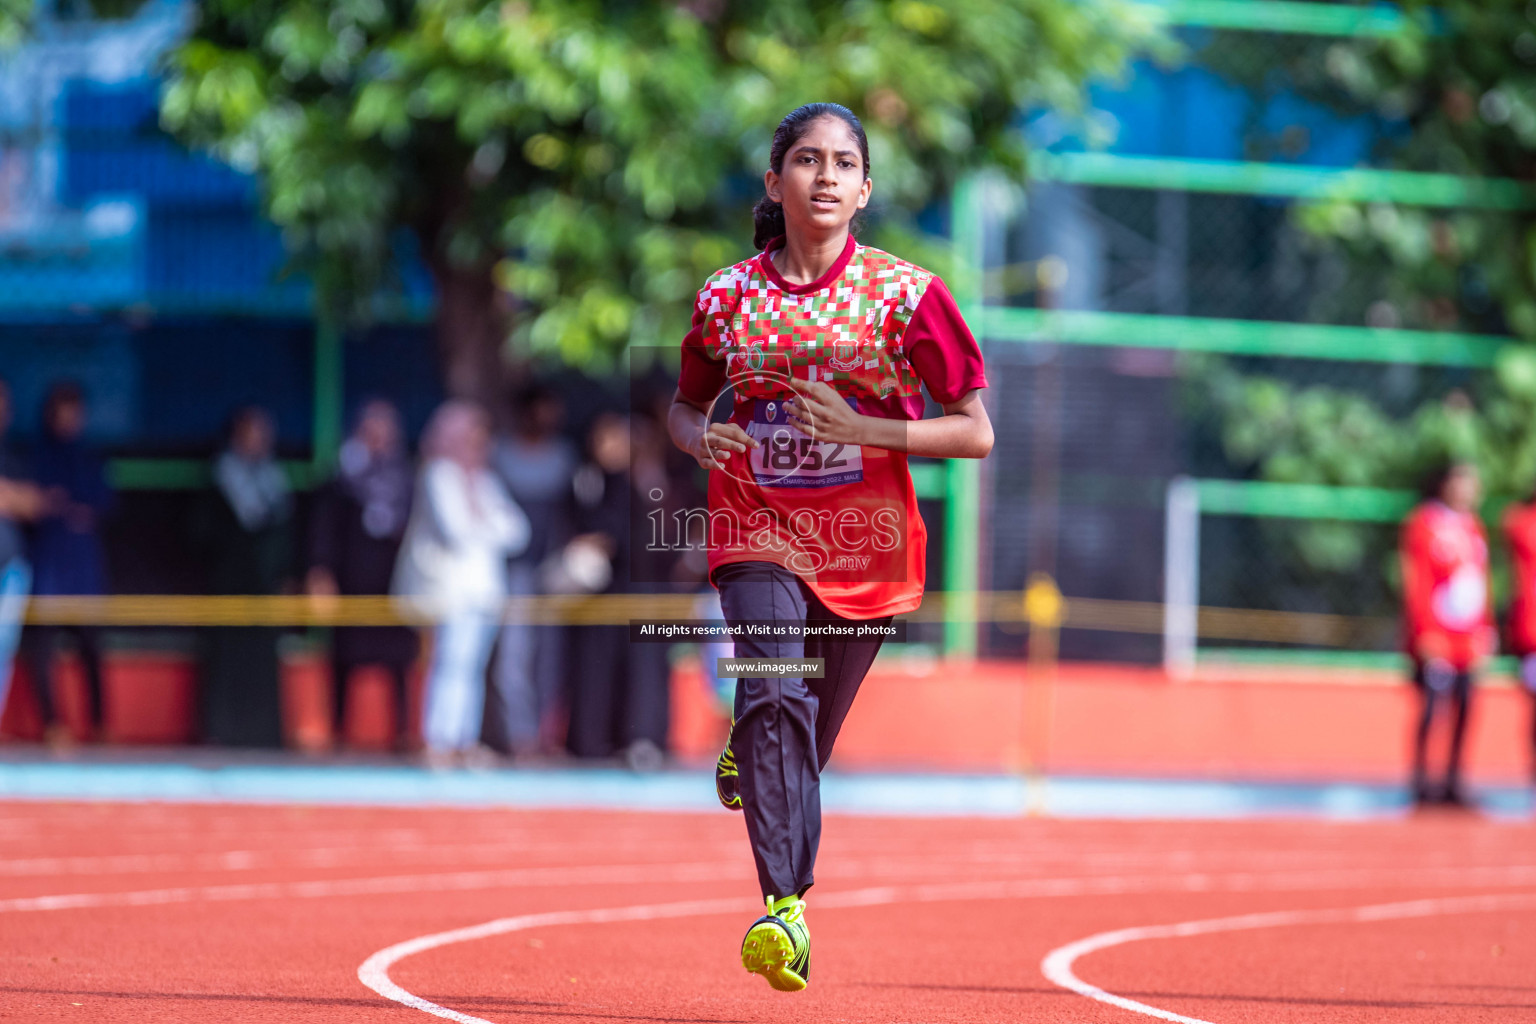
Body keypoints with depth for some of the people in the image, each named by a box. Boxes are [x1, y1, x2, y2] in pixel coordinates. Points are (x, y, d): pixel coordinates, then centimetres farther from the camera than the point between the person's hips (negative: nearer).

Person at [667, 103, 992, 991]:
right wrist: (701, 436, -7)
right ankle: (786, 908, -27)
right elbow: (686, 404, 17)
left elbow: (976, 433, -4)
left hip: (867, 545, 1)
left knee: (810, 742, 9)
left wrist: (861, 429, -17)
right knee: (777, 695, -24)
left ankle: (748, 756, 44)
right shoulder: (729, 297, 0)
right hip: (759, 529, 0)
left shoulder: (907, 295, -6)